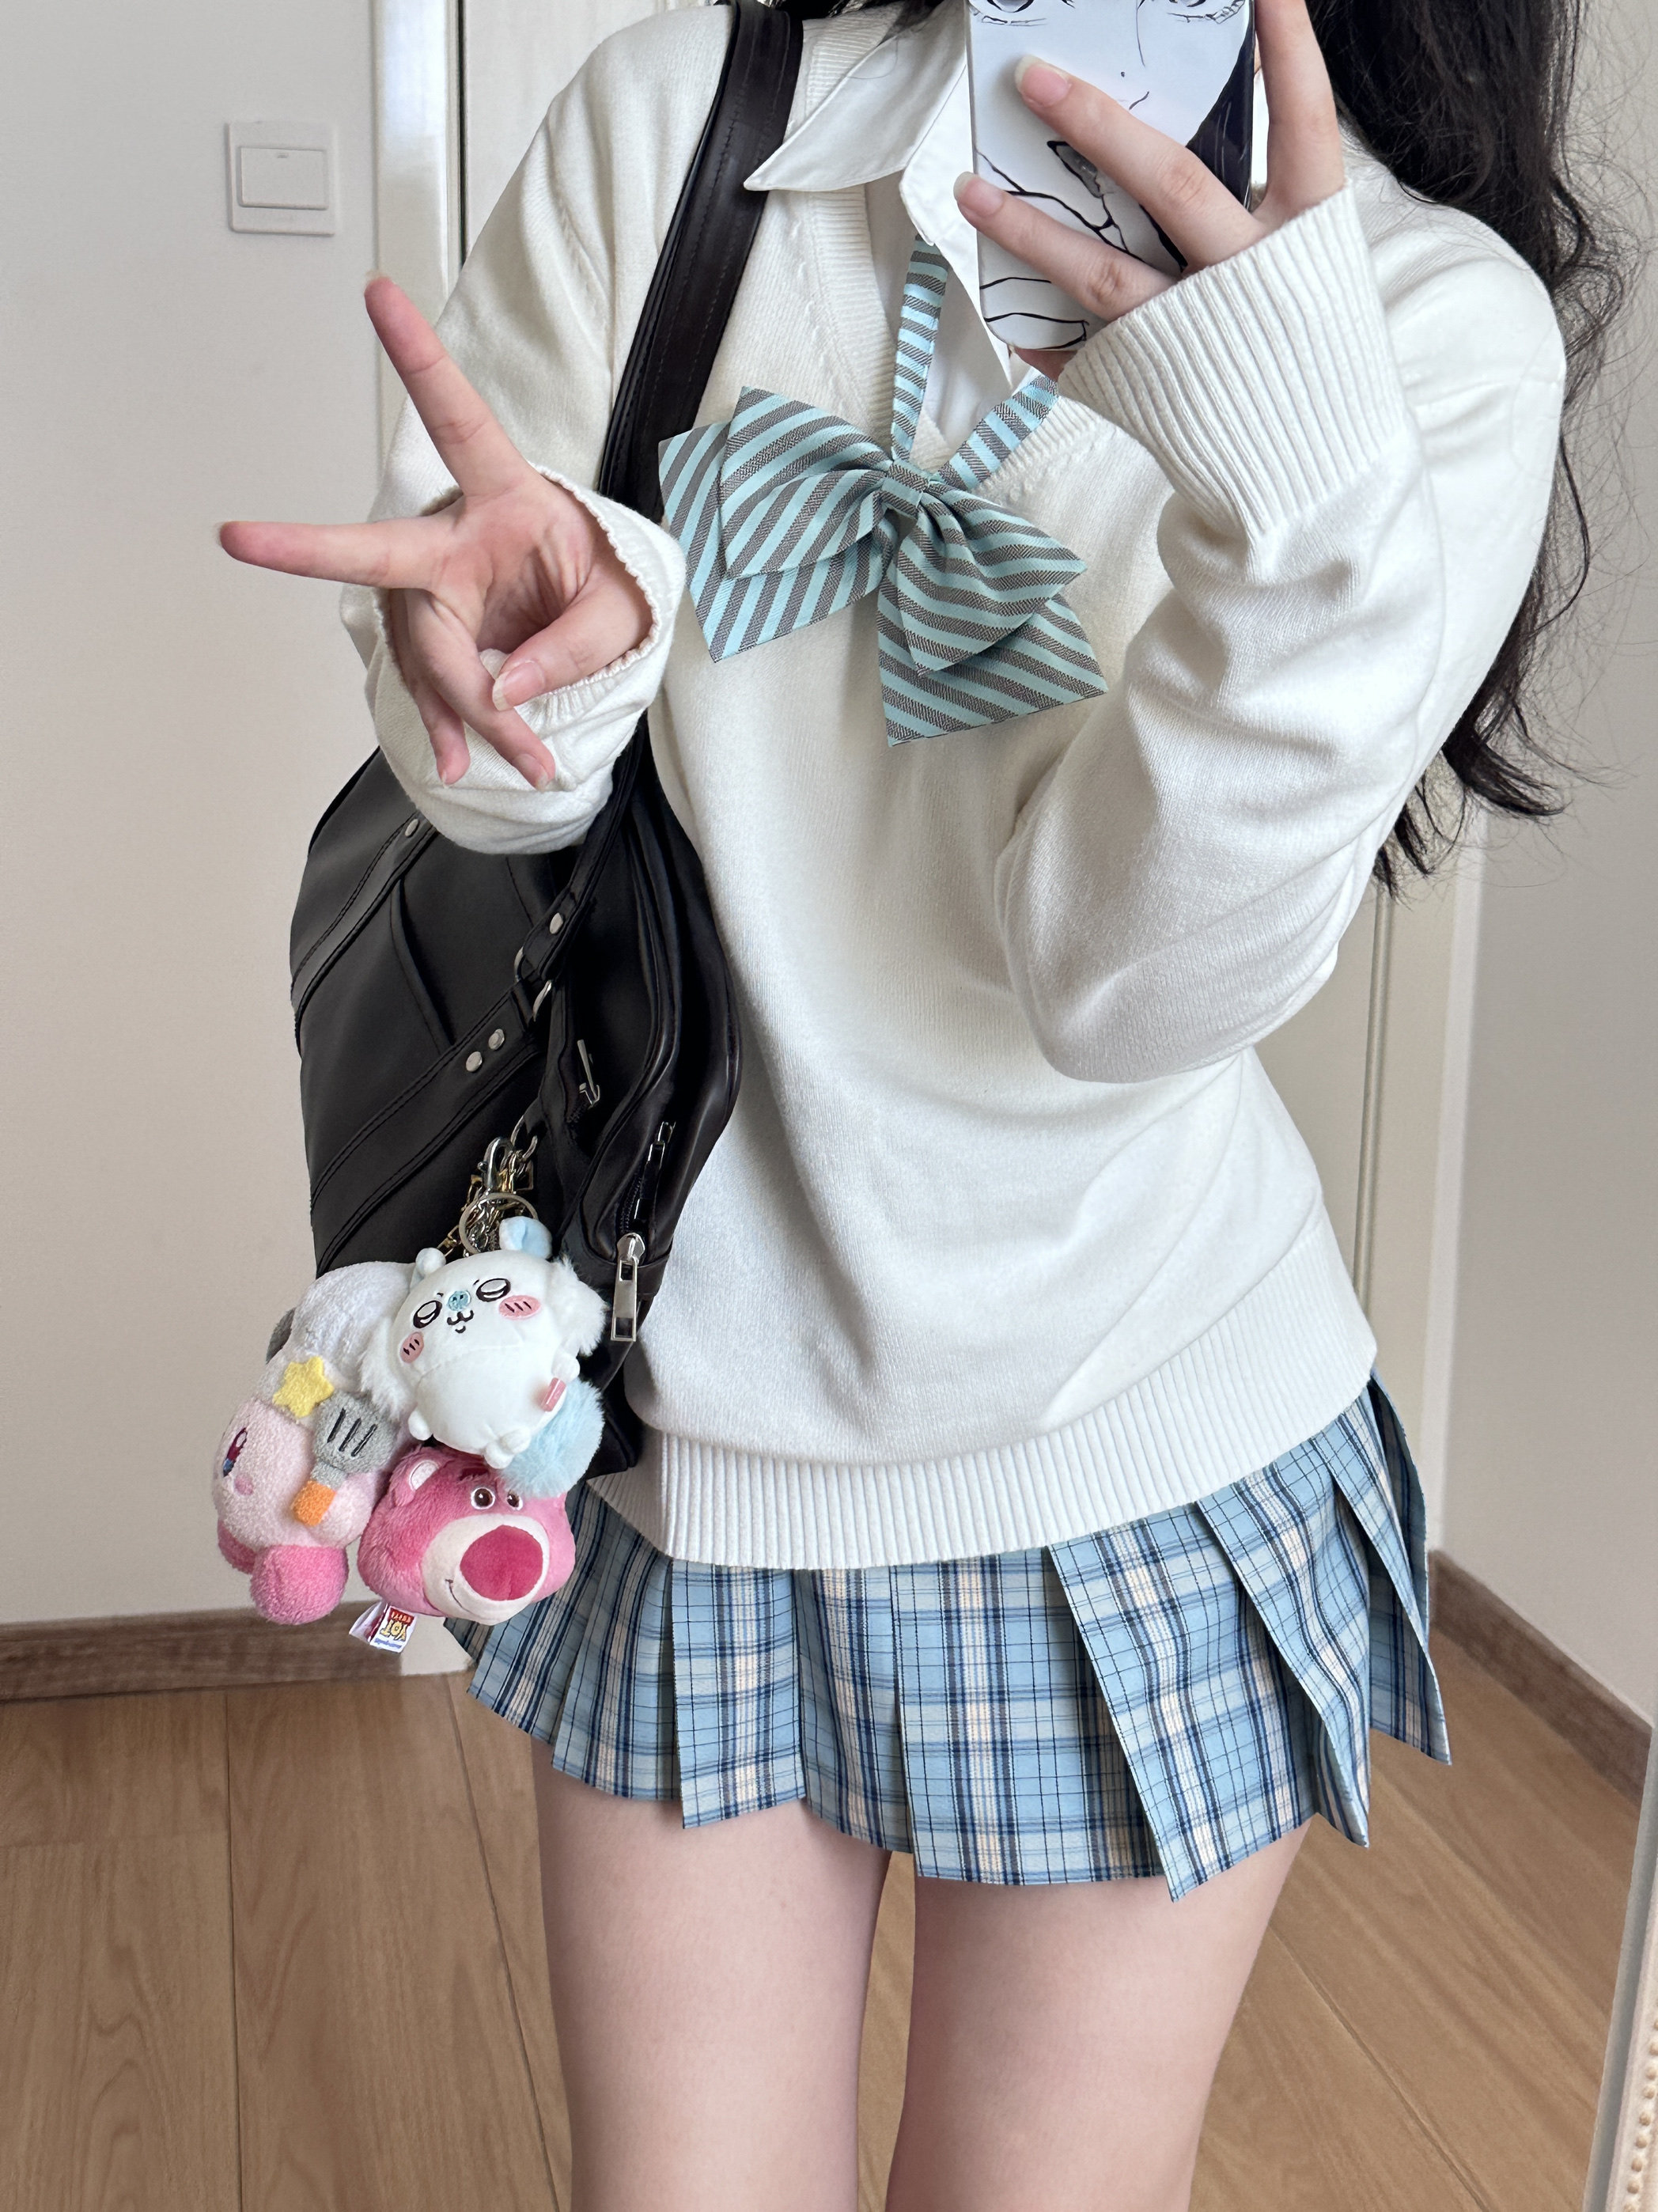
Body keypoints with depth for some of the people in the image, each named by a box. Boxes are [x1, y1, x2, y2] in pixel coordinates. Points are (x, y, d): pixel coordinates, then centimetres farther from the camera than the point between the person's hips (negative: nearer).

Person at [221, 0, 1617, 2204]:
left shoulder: (1445, 310, -8)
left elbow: (1140, 983, -18)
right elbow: (492, 777, -2)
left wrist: (1301, 499, -34)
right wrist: (536, 631, -25)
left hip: (1136, 1463, 0)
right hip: (687, 1419, 1)